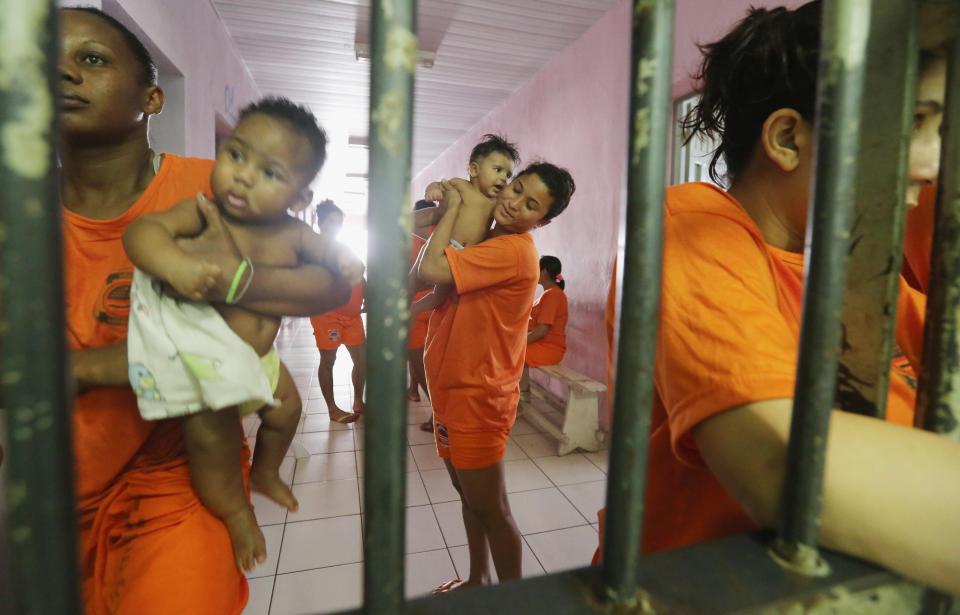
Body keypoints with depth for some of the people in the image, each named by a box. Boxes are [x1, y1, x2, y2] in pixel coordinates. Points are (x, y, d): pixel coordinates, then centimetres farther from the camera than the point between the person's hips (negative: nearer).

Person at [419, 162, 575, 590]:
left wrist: (455, 206, -15)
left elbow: (431, 270, -28)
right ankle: (477, 580, 43)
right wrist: (448, 208, -1)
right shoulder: (486, 242, 10)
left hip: (477, 397, -9)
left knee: (490, 508, 6)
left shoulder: (512, 251, -20)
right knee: (468, 496, 22)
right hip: (452, 391, 9)